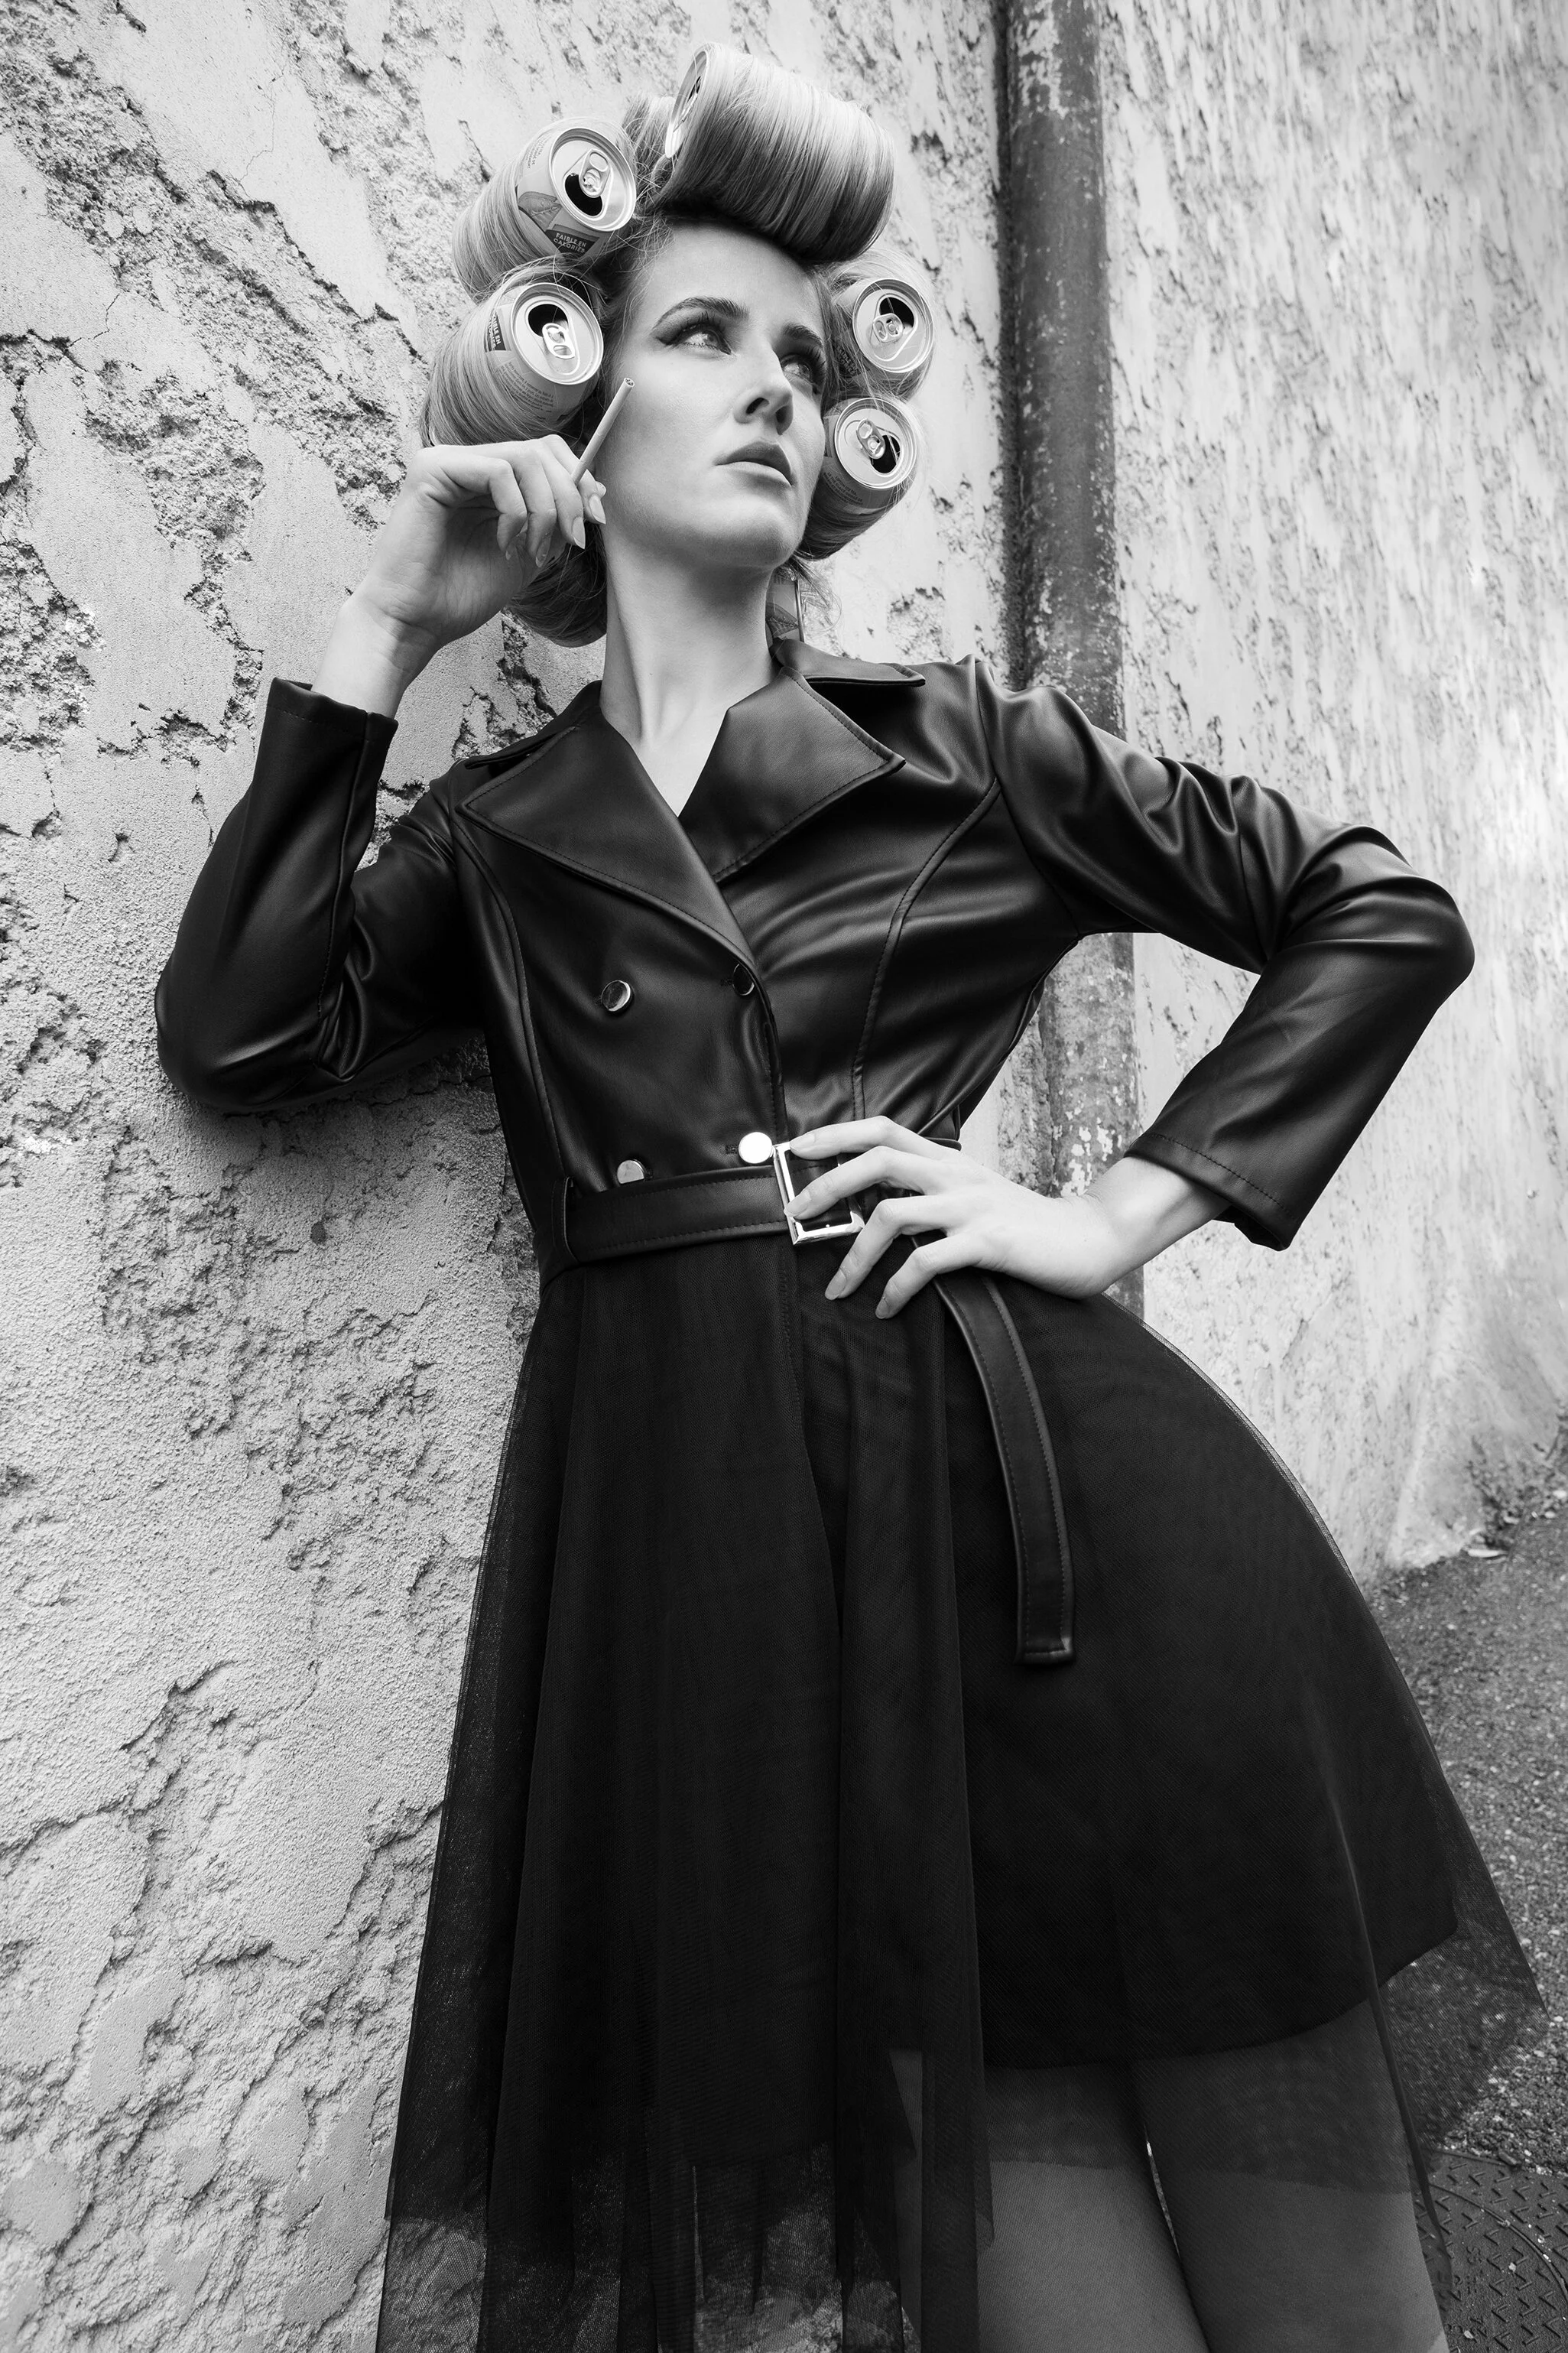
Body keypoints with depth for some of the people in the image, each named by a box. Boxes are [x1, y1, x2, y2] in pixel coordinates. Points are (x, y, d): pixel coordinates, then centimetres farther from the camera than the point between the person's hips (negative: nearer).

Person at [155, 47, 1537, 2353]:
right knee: (995, 2157, 7)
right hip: (701, 1543, 1)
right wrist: (382, 632, 2)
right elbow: (235, 1033, -3)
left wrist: (1114, 1218, -1)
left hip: (1056, 1494, 0)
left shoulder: (959, 743, 11)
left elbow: (1384, 910, 10)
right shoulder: (497, 839, 14)